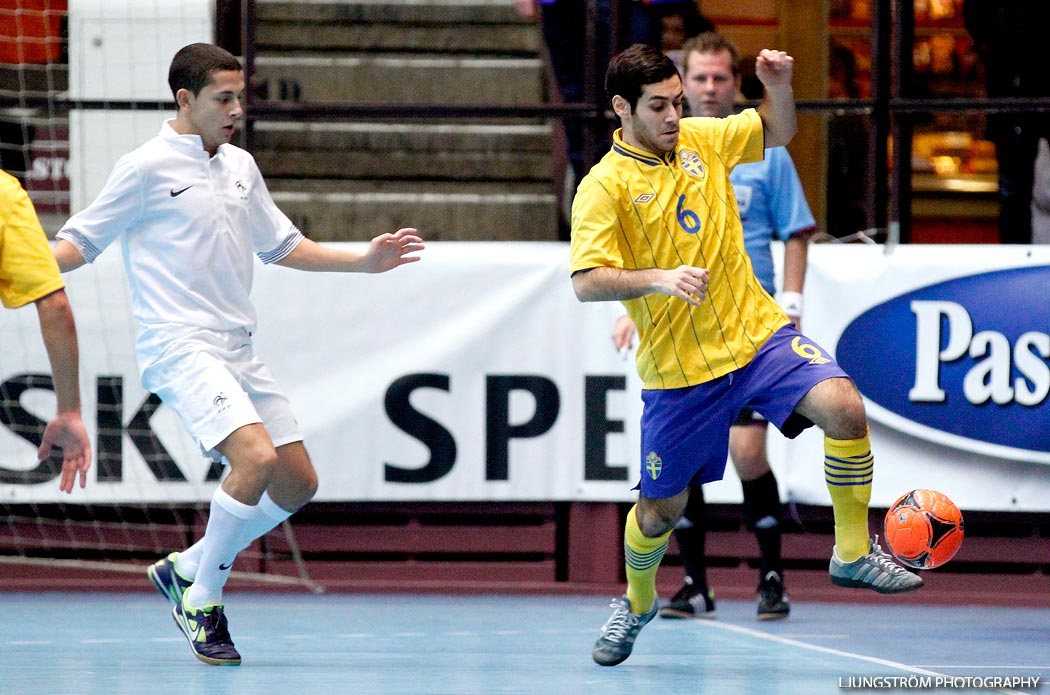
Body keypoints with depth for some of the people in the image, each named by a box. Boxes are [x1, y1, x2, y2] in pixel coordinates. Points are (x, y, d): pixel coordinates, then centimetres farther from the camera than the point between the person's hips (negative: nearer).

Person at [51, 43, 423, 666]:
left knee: (298, 484, 6)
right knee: (256, 457, -26)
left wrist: (365, 261, 21)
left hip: (238, 350, 8)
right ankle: (202, 603, -10)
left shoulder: (241, 167, 15)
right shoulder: (147, 168, -6)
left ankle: (186, 569, 21)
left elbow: (282, 246, 27)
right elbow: (81, 241, -2)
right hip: (180, 346, -8)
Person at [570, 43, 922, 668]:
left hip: (758, 333, 3)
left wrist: (779, 87, -2)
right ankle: (638, 603, 38)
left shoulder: (700, 139, 5)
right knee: (661, 508, 7)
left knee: (844, 408, -22)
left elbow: (778, 132, 20)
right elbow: (586, 282, -20)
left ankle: (853, 556, -7)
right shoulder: (604, 187, -11)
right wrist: (660, 278, -35)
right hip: (679, 370, -3)